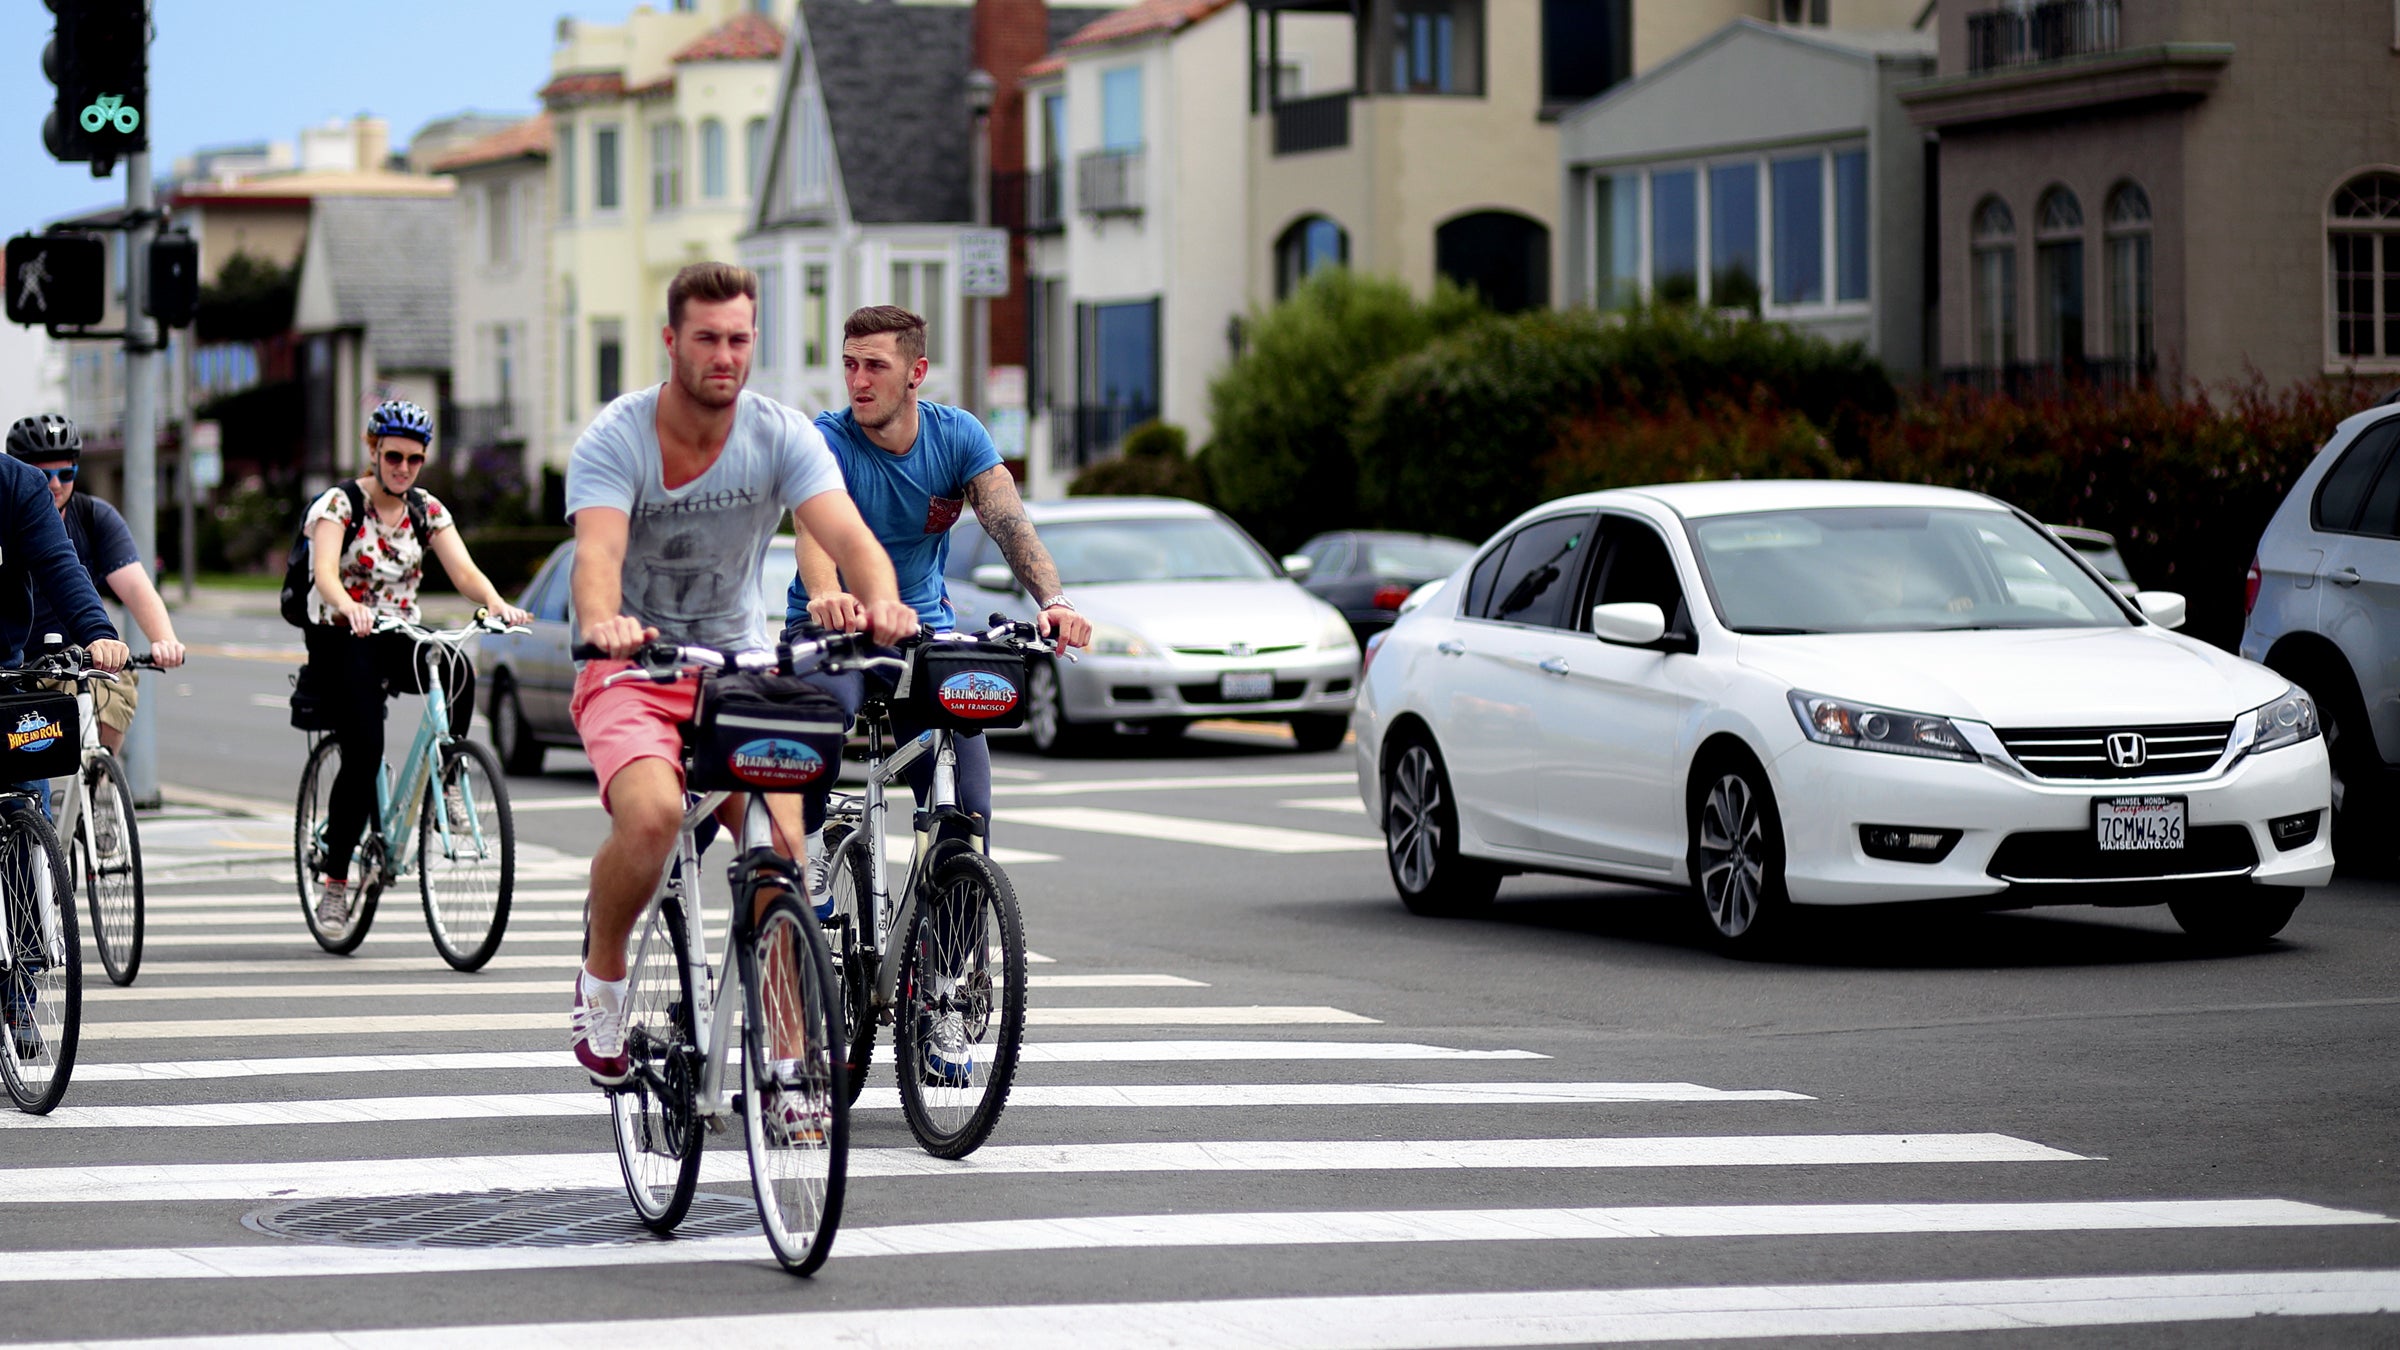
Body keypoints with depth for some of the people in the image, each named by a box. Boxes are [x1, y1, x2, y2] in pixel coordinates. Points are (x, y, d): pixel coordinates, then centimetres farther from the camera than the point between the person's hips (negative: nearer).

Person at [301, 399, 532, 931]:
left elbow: (464, 571, -8)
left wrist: (497, 603, -31)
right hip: (342, 638, -4)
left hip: (401, 637, 4)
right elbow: (324, 572, -26)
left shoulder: (427, 510, 4)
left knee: (457, 671, -31)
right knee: (364, 752, -19)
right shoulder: (339, 503, -9)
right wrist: (348, 607, -48)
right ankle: (333, 880, -7)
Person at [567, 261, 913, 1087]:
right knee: (653, 816, -31)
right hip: (633, 672, -3)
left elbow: (846, 533, -22)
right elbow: (597, 552, -30)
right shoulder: (614, 440, -14)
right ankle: (601, 975, -3)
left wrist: (882, 603, -44)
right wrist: (602, 622, -53)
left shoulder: (782, 436, -7)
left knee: (782, 843, -19)